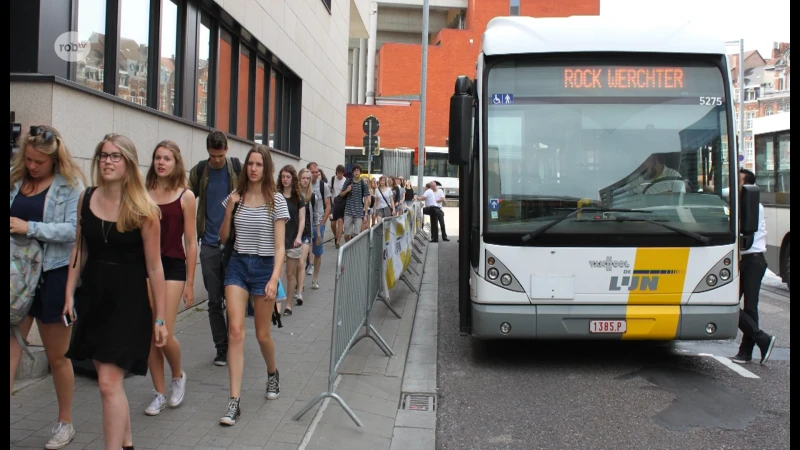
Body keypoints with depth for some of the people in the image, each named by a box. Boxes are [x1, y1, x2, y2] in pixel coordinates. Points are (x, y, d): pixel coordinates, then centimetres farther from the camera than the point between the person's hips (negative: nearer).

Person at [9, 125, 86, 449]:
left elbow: (74, 229, -15)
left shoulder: (70, 184, -6)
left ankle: (65, 423, 27)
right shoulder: (16, 180, 6)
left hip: (54, 275, -3)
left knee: (57, 356, 10)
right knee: (11, 346, -7)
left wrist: (30, 228, -24)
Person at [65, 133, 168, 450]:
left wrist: (160, 318, -9)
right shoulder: (85, 199, 3)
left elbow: (154, 267, -10)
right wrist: (70, 293, 6)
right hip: (93, 294, 6)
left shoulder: (143, 209, -12)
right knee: (111, 378, 16)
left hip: (128, 299, -5)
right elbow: (79, 251, 11)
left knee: (109, 382, -9)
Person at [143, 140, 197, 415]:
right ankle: (160, 394, 20)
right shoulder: (143, 194, 5)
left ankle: (178, 375, 21)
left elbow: (191, 242, 0)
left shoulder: (185, 196, -1)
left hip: (172, 267, -3)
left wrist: (190, 282, -1)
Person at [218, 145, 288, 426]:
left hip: (264, 266, -2)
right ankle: (234, 401, -7)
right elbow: (223, 238, 9)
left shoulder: (276, 201, -4)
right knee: (235, 331, -9)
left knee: (262, 334, 8)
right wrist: (229, 209, -7)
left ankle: (272, 373, 40)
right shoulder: (236, 196, 5)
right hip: (237, 265, 2)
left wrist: (274, 279, -20)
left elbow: (279, 246, -8)